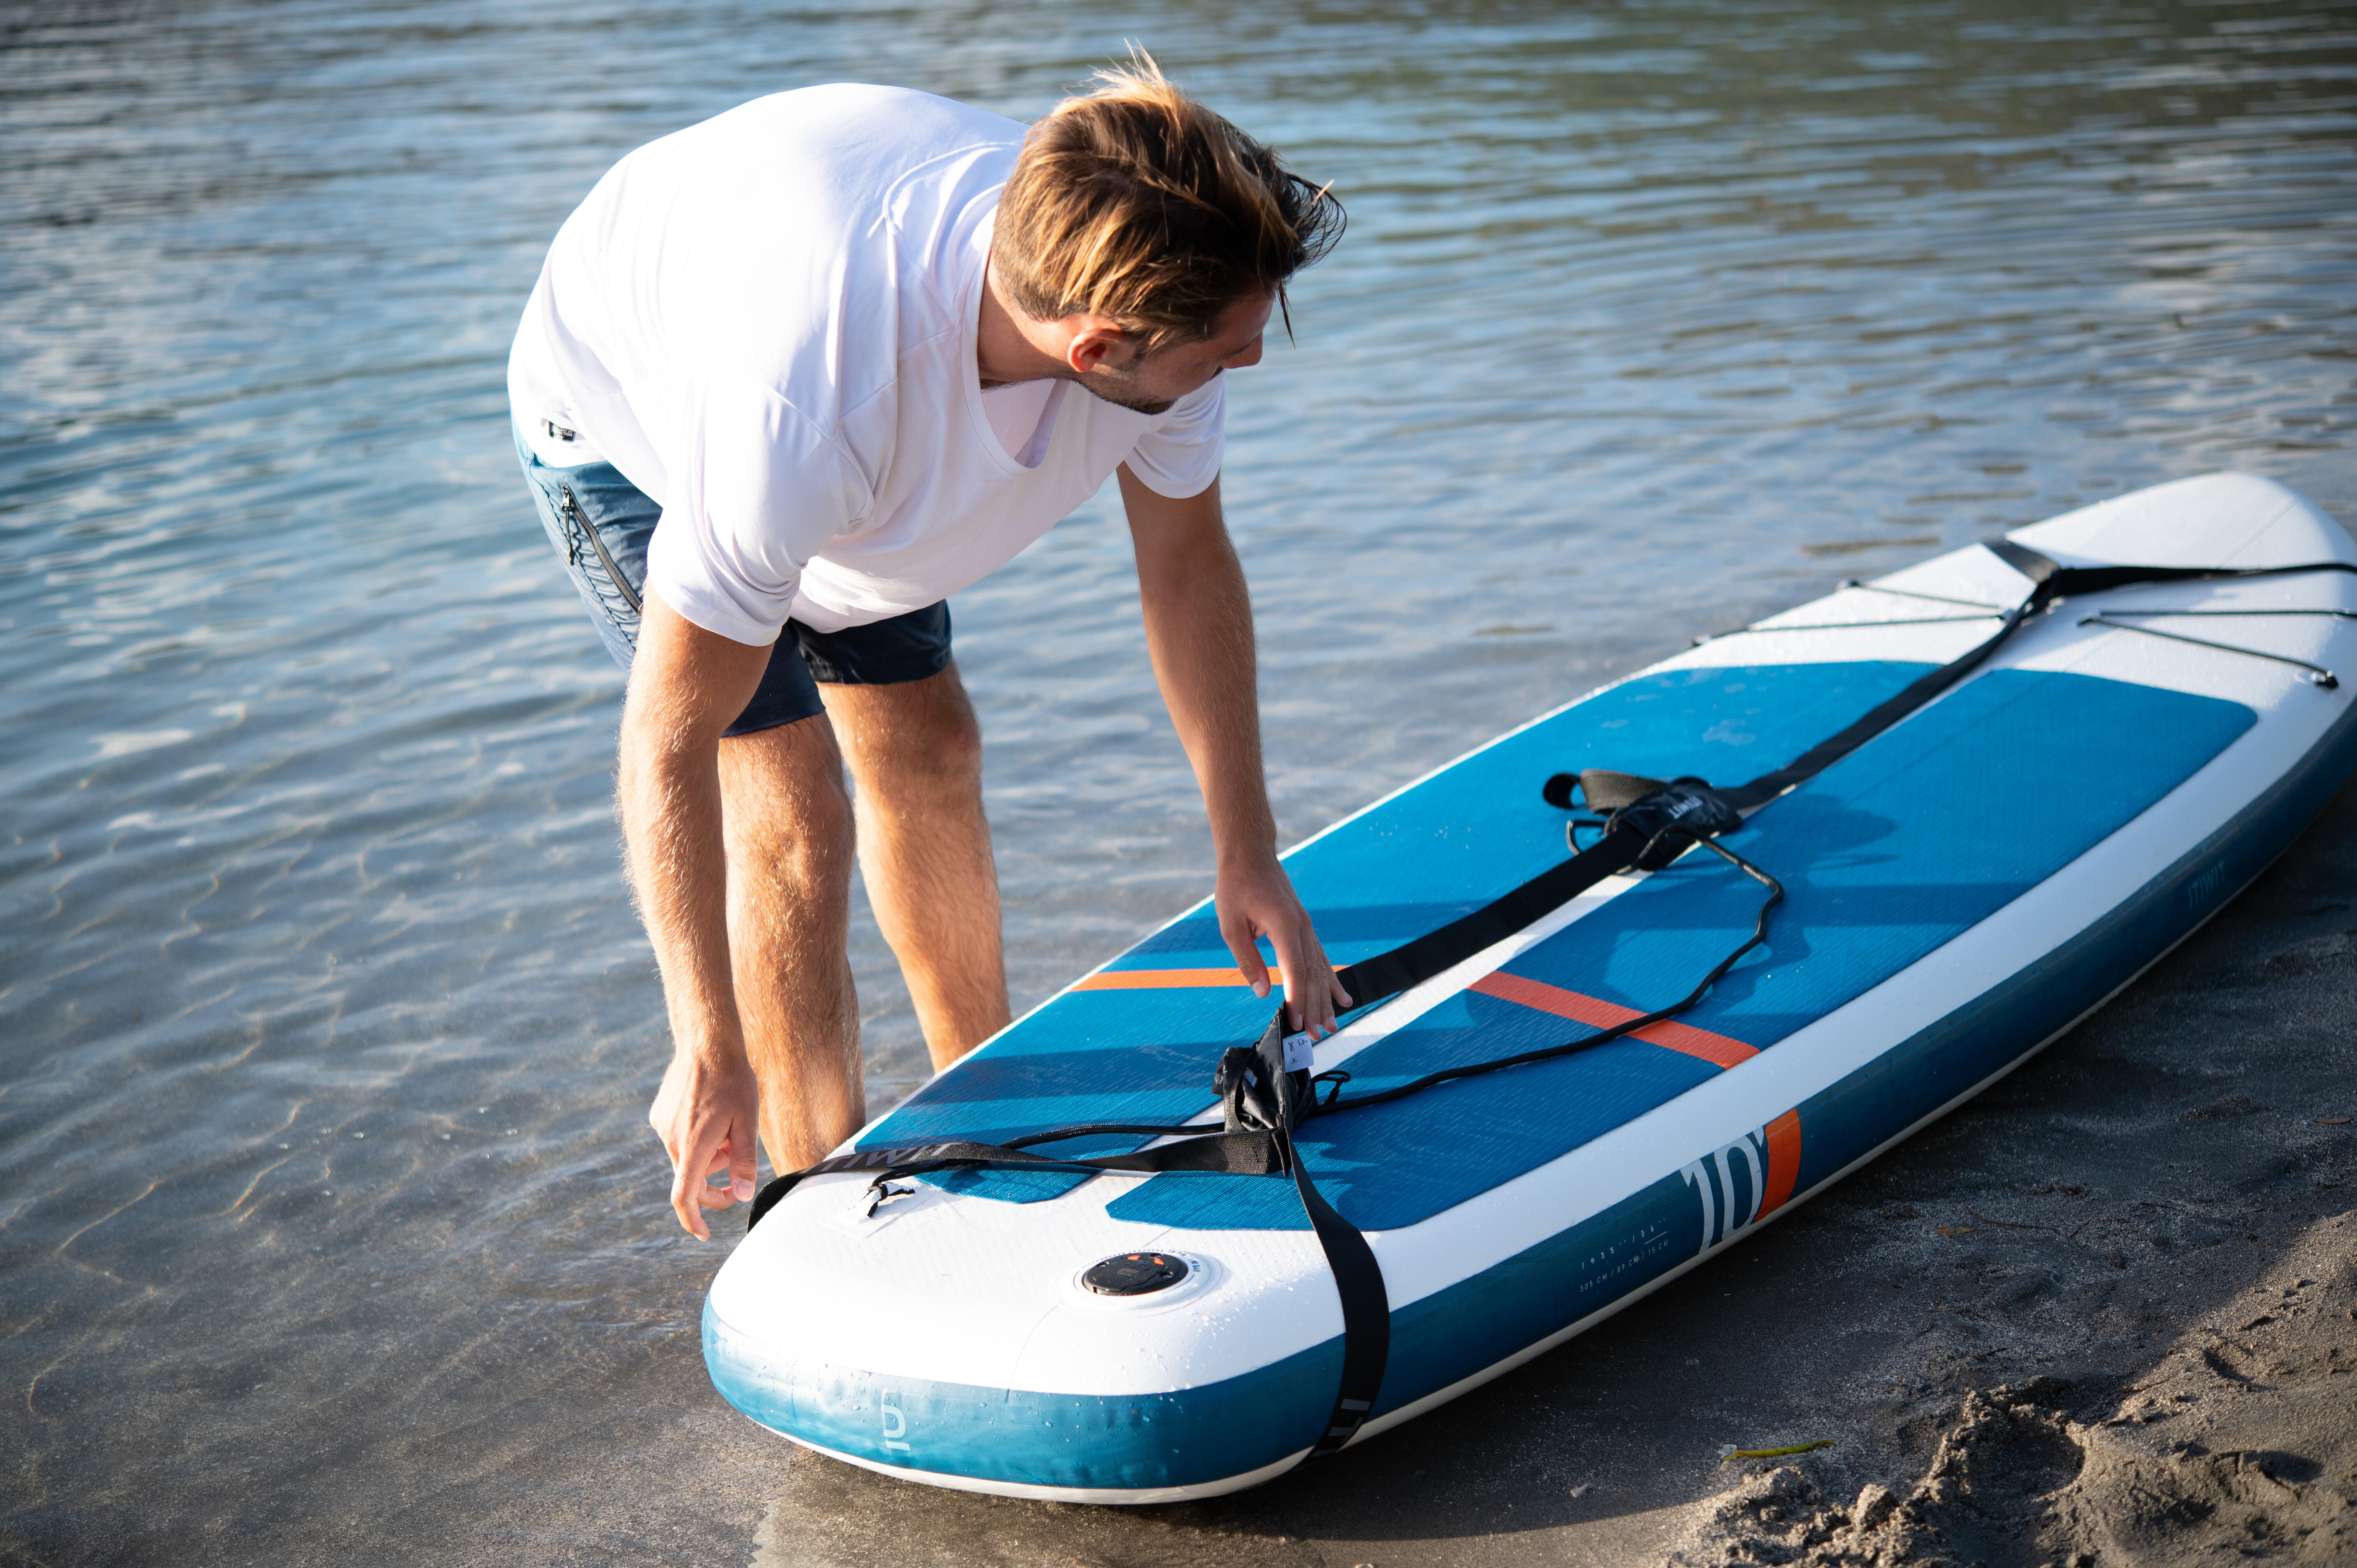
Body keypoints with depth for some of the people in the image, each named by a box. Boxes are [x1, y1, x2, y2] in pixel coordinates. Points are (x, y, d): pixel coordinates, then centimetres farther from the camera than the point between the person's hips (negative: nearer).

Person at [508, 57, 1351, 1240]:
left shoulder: (1145, 283, -29)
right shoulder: (807, 408, -47)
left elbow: (1186, 560, -11)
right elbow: (667, 742, -37)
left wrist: (1246, 854, -7)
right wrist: (710, 1049, -30)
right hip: (626, 418, -6)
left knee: (927, 748, 11)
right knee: (793, 812, -14)